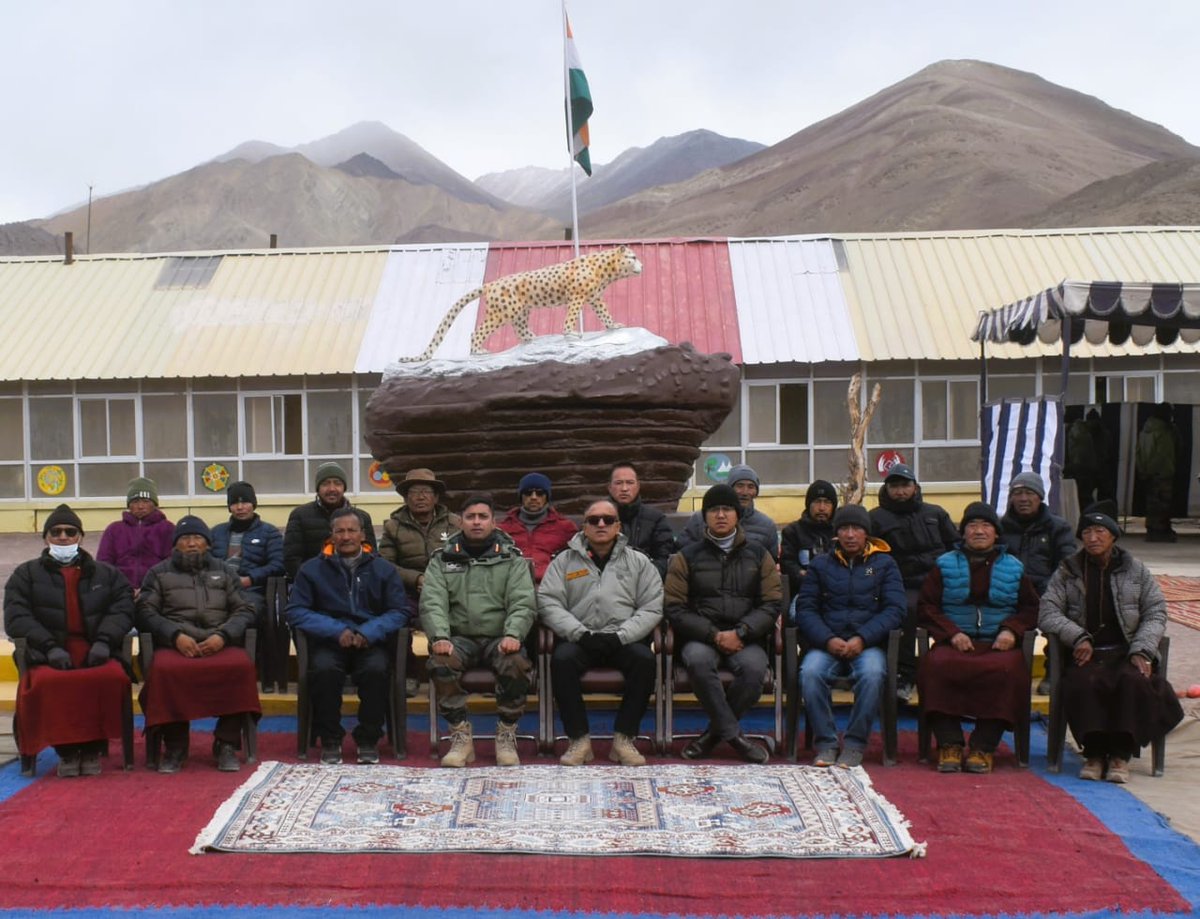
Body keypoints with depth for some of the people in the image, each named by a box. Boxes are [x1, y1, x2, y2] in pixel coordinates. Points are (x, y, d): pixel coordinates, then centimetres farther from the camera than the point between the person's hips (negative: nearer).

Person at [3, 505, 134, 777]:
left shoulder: (107, 574, 22)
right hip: (49, 656, 0)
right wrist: (50, 646, -13)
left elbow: (122, 609, 8)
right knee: (47, 682, -36)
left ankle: (93, 747, -13)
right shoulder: (26, 574, 18)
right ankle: (65, 750, -13)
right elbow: (16, 617, 4)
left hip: (97, 653, 1)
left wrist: (103, 642, -12)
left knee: (113, 677, -34)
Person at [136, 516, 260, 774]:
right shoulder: (159, 573, 20)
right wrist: (176, 636, -12)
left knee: (241, 666, -33)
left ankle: (226, 745, -19)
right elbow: (145, 612, 6)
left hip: (220, 645, 1)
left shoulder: (224, 572, 23)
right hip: (174, 645, 0)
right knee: (165, 670, -36)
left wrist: (223, 636, -8)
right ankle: (175, 746, -18)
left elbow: (245, 610, 13)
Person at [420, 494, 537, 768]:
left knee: (516, 664, -32)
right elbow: (432, 603, 0)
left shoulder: (512, 558, 10)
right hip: (459, 637, 1)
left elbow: (523, 603, -1)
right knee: (440, 663, -31)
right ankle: (461, 737, -14)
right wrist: (440, 637, -19)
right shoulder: (442, 559, 12)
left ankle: (506, 737, -10)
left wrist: (513, 635, -20)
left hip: (499, 637, -1)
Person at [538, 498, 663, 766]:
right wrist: (581, 634, -14)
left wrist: (619, 636, -12)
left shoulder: (639, 562, 12)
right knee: (562, 659, -32)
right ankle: (579, 739, -17)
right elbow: (548, 603, 1)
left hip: (624, 640, 0)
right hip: (579, 639, 0)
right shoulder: (565, 560, 12)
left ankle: (624, 739, -17)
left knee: (644, 658, -30)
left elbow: (652, 607, 3)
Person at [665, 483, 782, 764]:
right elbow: (675, 608, 1)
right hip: (701, 637, -1)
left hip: (745, 638, 1)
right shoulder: (687, 556, 9)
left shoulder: (758, 554, 13)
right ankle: (733, 734, -21)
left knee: (754, 667, -32)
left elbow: (771, 604, 5)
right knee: (698, 660, -35)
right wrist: (714, 635, -12)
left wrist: (739, 633, -11)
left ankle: (715, 732, -11)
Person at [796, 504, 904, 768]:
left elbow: (894, 609, 1)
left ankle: (855, 744, -20)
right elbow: (805, 608, 6)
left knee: (873, 673, -34)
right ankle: (825, 743, -19)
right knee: (810, 672, -31)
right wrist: (828, 640, -13)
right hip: (826, 644, 1)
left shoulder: (884, 564, 14)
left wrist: (861, 639, -13)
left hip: (868, 644, -1)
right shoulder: (820, 564, 16)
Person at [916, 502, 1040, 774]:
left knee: (1006, 670, -35)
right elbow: (928, 607, 8)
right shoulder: (944, 565, 14)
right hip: (955, 643, 0)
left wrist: (1011, 630, -4)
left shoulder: (1013, 567, 18)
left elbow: (1031, 608, 17)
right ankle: (950, 745, -25)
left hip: (998, 644, 1)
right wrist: (952, 633, -9)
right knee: (937, 667, -35)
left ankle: (984, 747, -23)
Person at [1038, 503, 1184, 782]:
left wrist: (1142, 651, -10)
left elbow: (1156, 613, 6)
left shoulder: (1136, 571, 12)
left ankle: (1120, 754, -20)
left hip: (1125, 652, 1)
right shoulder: (1067, 572, 9)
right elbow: (1047, 613, 0)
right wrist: (1078, 637, -17)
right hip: (1086, 654, 0)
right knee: (1083, 683, -34)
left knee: (1133, 681, -33)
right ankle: (1094, 752, -18)